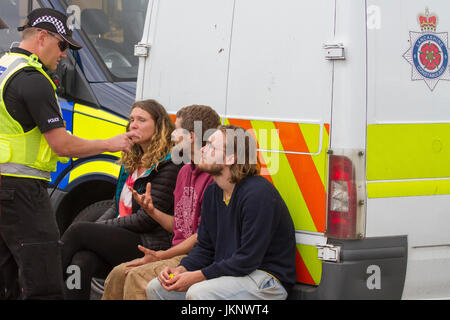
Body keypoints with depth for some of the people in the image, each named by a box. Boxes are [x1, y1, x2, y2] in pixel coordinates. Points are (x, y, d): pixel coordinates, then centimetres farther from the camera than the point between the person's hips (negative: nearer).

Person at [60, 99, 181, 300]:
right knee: (82, 261, -27)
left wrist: (100, 228, -8)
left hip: (148, 245, -7)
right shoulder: (131, 161, 21)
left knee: (77, 231, -22)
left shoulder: (168, 165, -7)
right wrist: (95, 229, 3)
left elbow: (146, 219, -11)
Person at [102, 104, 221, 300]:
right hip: (180, 252, 9)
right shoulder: (185, 171, 16)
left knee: (139, 276, -24)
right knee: (119, 274, 0)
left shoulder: (213, 175, -17)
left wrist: (161, 256, -15)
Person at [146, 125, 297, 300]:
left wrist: (197, 276, -21)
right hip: (226, 271, 9)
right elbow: (204, 247, 14)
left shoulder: (258, 194, -20)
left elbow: (248, 260, -22)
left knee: (198, 292, -32)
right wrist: (181, 270, -6)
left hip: (267, 278, -9)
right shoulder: (212, 192, 9)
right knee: (155, 288, 1)